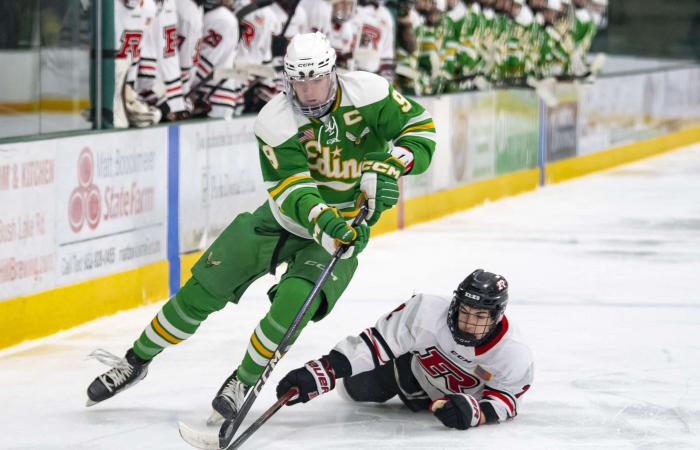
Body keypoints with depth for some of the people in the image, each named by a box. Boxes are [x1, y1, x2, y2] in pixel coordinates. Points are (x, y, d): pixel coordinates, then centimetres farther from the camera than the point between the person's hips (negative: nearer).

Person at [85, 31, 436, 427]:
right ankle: (137, 360, 20)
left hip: (347, 223, -1)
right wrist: (320, 219, -47)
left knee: (295, 299, -25)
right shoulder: (275, 122, -19)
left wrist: (391, 165, -33)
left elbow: (421, 128, -14)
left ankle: (245, 380, -2)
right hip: (288, 217, 2)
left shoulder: (368, 94, -19)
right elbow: (292, 187, -28)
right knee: (205, 286, 0)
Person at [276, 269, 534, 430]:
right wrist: (321, 373, -47)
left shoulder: (515, 357, -37)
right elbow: (375, 343, -39)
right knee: (356, 389, 5)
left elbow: (505, 400, -27)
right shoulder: (429, 312, -41)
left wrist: (475, 413, -52)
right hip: (416, 366, 0)